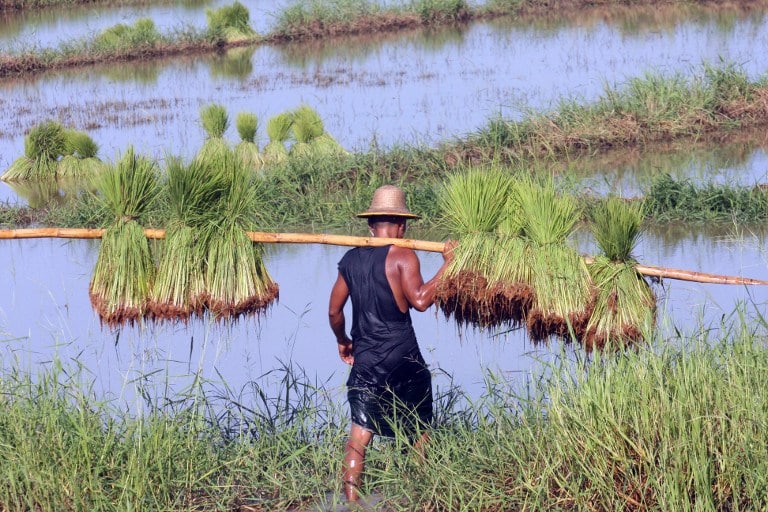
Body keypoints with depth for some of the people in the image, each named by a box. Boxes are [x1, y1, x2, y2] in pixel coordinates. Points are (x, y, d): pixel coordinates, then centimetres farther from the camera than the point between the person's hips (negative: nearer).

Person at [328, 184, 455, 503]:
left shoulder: (351, 259, 8)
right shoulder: (402, 256, -8)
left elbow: (334, 311, 12)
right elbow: (420, 300, -19)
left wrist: (342, 341, 29)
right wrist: (446, 264, -12)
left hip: (364, 360, 4)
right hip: (403, 357, -4)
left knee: (360, 432, 1)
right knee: (417, 429, 13)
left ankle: (351, 497, -8)